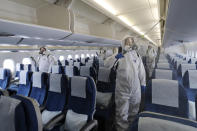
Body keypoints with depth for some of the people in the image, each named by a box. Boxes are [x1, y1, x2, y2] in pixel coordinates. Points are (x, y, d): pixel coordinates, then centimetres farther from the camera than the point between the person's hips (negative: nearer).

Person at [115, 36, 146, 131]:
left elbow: (141, 70, 9)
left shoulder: (136, 55, 7)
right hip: (122, 89, -3)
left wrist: (143, 83, 8)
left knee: (134, 111, 21)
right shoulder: (119, 56, -1)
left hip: (136, 89, 4)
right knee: (122, 113, 4)